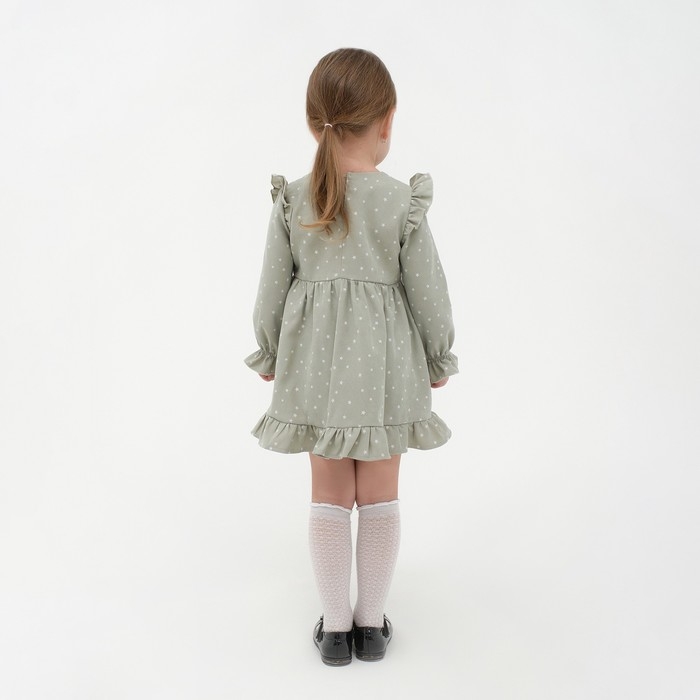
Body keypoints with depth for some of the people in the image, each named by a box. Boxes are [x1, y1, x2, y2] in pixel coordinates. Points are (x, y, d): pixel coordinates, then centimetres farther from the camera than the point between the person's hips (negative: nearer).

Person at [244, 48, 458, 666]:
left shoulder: (292, 202, -6)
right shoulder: (404, 203, -11)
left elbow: (272, 290, 0)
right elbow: (429, 293, -6)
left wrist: (269, 356, 16)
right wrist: (439, 359, 10)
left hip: (317, 361, 2)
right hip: (384, 361, -1)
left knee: (330, 495, 14)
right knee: (380, 495, 14)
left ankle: (335, 625, 25)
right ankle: (372, 622, 28)